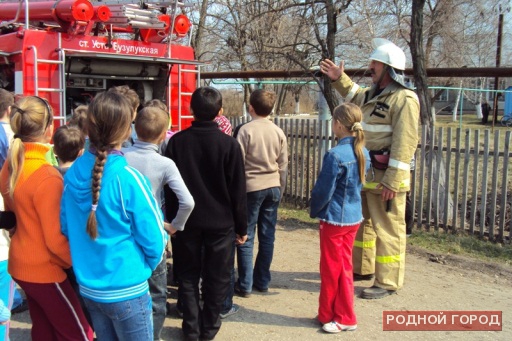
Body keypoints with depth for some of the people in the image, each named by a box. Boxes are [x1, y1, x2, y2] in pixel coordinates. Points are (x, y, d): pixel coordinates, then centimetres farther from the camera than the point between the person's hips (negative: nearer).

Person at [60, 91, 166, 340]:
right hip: (125, 291, -6)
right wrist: (143, 268, 5)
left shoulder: (72, 174, -5)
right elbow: (153, 239, -15)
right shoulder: (128, 178, -22)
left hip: (88, 287, 6)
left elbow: (67, 228, 7)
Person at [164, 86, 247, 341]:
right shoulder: (229, 144, -11)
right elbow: (237, 191, -7)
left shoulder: (176, 141, -6)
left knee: (187, 275, 14)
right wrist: (241, 227, 3)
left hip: (186, 221, 2)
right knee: (216, 277, 12)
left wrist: (170, 220, 10)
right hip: (221, 222, -1)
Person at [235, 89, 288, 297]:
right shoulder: (278, 132, 5)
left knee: (246, 238, 3)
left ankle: (245, 285, 6)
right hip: (273, 187, 5)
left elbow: (238, 162, -9)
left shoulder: (246, 130, -9)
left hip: (251, 187, -4)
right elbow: (283, 165, 9)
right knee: (267, 236, 10)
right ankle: (262, 281, 19)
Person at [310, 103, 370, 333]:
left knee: (332, 269, 8)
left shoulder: (335, 155, -22)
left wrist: (314, 211, 1)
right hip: (354, 217, 7)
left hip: (334, 219, -7)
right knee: (344, 267, 16)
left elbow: (323, 190, -16)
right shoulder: (363, 153, 1)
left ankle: (330, 315, 23)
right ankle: (344, 315, 26)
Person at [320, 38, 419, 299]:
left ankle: (387, 282, 9)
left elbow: (404, 143, -22)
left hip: (386, 177, -10)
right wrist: (339, 79, 24)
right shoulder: (372, 94, 13)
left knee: (388, 229, -1)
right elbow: (354, 95, 40)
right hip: (365, 174, 10)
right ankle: (361, 267, 37)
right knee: (361, 222, 21)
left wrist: (392, 181, -26)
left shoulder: (404, 99, -16)